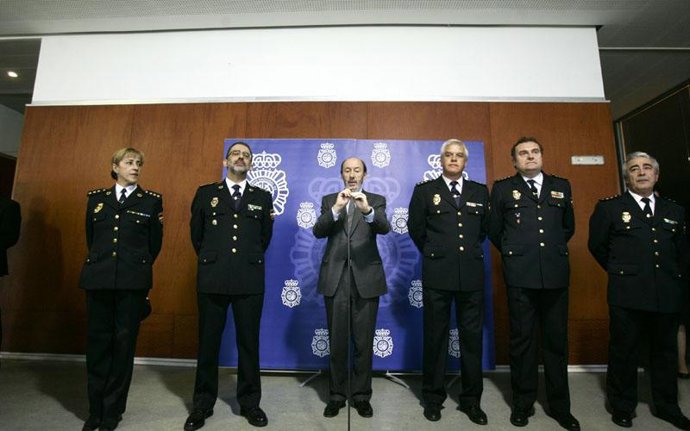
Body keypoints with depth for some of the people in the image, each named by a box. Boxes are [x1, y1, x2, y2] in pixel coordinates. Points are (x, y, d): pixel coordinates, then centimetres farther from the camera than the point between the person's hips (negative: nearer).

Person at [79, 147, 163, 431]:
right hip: (98, 279, 3)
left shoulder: (152, 201, 3)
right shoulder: (96, 198, 11)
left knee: (124, 342, 5)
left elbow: (155, 245, 6)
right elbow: (90, 238, 18)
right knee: (97, 342, 8)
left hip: (133, 282, -2)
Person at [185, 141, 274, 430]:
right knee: (208, 342, 11)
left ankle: (250, 402, 25)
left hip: (250, 280, 0)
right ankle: (203, 404, 27)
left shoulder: (263, 197, 9)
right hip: (212, 279, 0)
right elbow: (196, 234, 14)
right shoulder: (205, 193, 8)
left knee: (249, 342, 9)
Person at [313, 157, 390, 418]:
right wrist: (336, 209, -22)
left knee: (364, 341, 8)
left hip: (366, 277, -1)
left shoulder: (376, 200, 6)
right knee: (337, 341, 10)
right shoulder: (329, 200, 9)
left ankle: (361, 395, 24)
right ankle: (337, 394, 26)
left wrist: (367, 210, -32)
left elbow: (385, 228, -13)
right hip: (335, 278, 1)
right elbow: (318, 232, -6)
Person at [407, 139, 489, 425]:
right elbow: (415, 227, 8)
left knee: (472, 337, 9)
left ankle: (471, 400, 25)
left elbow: (485, 228, 19)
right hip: (437, 273, -2)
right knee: (435, 337, 8)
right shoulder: (425, 190, 3)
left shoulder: (480, 192, 10)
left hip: (472, 274, 2)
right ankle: (433, 398, 23)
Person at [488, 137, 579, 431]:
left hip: (556, 274, 3)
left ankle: (560, 406, 26)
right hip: (520, 275, -2)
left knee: (557, 341, 10)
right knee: (523, 341, 7)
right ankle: (523, 404, 20)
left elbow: (569, 227, 21)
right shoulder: (502, 188, 5)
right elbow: (494, 230, 8)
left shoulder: (561, 186, 13)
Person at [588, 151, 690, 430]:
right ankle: (622, 407, 20)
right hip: (628, 295, -4)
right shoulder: (609, 208, 0)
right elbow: (596, 246, 6)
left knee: (666, 351, 15)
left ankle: (667, 407, 33)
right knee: (623, 351, 5)